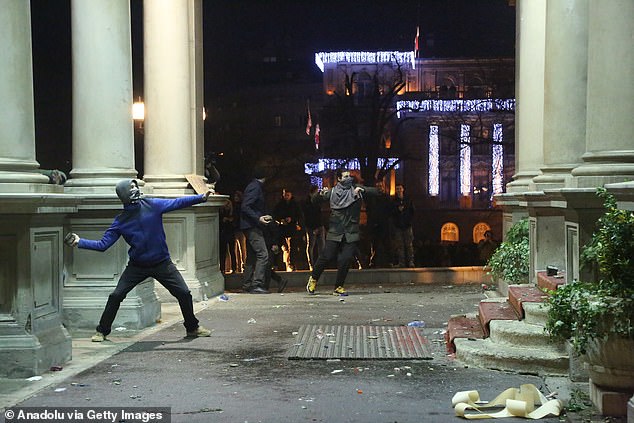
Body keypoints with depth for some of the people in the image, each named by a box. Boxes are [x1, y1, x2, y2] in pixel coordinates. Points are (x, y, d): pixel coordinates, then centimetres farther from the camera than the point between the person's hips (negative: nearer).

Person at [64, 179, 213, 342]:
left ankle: (193, 328, 18)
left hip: (162, 263, 0)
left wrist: (201, 198, -20)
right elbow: (103, 244, -4)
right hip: (137, 266, 0)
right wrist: (80, 242, -13)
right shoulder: (120, 221, -5)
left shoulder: (153, 205, -7)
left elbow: (178, 202, -10)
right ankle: (102, 331, 13)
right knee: (115, 296, -6)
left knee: (184, 293, -3)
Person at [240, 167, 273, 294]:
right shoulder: (255, 187, -12)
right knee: (263, 255, -14)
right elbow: (245, 207, -20)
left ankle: (247, 285, 17)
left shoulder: (256, 187, 17)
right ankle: (256, 285, -15)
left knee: (252, 256, 13)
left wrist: (264, 216, 14)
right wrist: (258, 218, -25)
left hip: (252, 227, 11)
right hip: (252, 226, -11)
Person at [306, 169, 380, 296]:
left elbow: (375, 191, -1)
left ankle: (338, 287, 8)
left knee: (346, 259, -5)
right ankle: (313, 279, 18)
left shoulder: (356, 189, 6)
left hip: (351, 232, 1)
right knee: (327, 256, -6)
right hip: (335, 231, -1)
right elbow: (314, 200, 7)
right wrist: (321, 194, -16)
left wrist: (363, 190, -20)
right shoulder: (332, 192, 5)